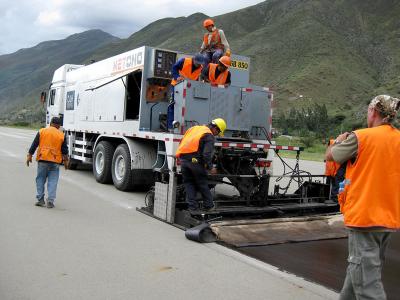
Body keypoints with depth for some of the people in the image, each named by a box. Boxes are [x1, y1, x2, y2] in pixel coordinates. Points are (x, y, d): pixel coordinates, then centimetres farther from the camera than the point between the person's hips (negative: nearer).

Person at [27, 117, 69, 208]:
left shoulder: (42, 131, 3)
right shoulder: (61, 135, 2)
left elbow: (34, 145, 3)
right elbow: (64, 150, 4)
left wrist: (29, 155, 11)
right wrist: (65, 160, 15)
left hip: (42, 160, 1)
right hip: (55, 161, 0)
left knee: (40, 179, 12)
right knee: (53, 181, 3)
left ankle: (40, 200, 12)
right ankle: (50, 201, -2)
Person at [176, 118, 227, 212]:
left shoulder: (194, 128, 19)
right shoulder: (209, 136, -4)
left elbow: (182, 143, 21)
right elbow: (207, 154, -14)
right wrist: (210, 168, -4)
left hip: (183, 159, 6)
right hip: (195, 161, -6)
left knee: (189, 183, 15)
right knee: (202, 183, 11)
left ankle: (192, 206, 12)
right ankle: (208, 205, 21)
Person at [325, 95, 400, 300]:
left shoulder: (360, 137, -14)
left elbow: (330, 156, -1)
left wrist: (339, 141, 19)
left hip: (364, 216, -7)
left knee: (366, 278, -2)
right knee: (360, 268, 22)